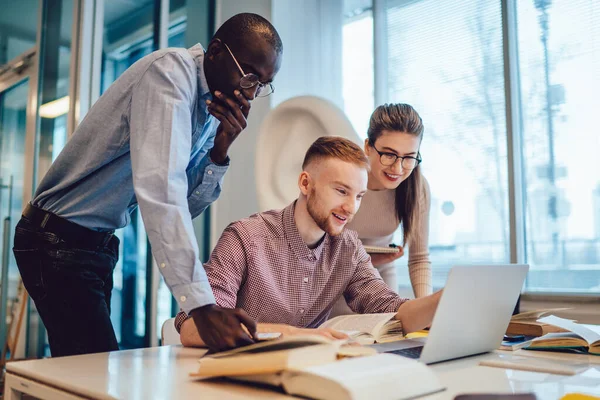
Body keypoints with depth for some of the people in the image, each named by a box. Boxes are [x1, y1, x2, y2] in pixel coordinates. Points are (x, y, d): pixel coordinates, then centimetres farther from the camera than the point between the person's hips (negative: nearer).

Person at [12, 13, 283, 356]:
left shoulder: (215, 108, 4)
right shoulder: (171, 73, -21)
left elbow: (186, 206, 2)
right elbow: (160, 189, -35)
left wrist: (220, 150, -15)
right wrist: (202, 305, -40)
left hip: (100, 245, 8)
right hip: (59, 242, -8)